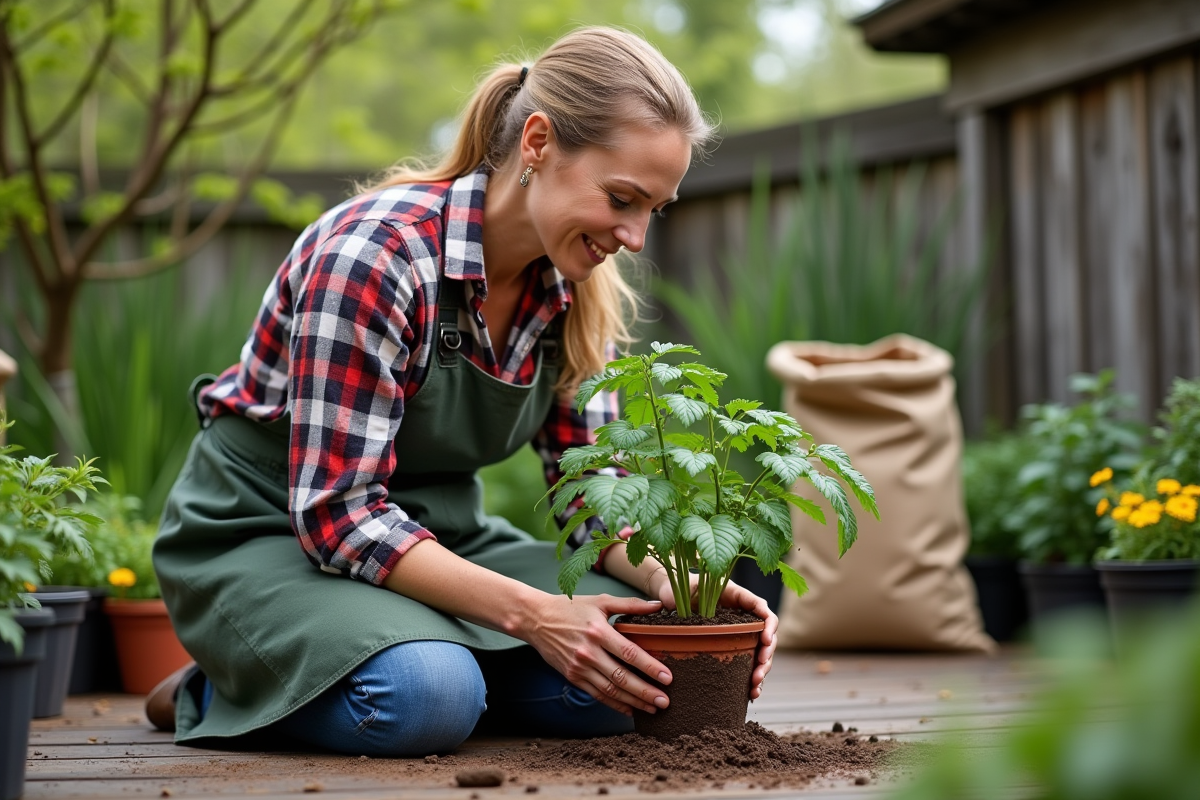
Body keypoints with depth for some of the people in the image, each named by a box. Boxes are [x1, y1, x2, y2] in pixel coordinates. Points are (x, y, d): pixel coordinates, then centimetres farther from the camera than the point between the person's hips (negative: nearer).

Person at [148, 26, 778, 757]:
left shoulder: (579, 288, -5)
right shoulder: (378, 253, -27)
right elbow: (336, 513, -27)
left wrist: (671, 580, -22)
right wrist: (531, 613, -34)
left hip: (436, 530, 6)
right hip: (267, 534, -6)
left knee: (623, 671, -15)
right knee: (426, 697, -34)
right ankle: (220, 691, -3)